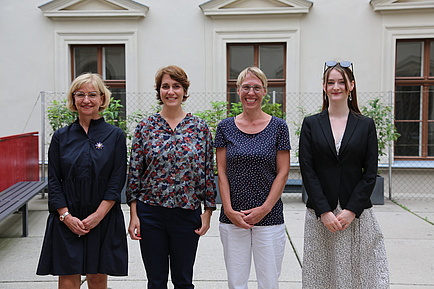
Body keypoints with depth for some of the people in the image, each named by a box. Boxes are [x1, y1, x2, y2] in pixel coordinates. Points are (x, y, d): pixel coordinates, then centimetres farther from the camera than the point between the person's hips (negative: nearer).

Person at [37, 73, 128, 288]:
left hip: (104, 220, -1)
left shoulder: (115, 135, 0)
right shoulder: (61, 137, 6)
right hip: (66, 221, 1)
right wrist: (66, 216, -9)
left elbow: (117, 182, -4)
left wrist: (97, 216, -12)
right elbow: (54, 182, 3)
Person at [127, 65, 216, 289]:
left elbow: (208, 172, 2)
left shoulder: (199, 127, 0)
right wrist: (133, 214, -2)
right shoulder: (145, 127, 0)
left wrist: (207, 212, -1)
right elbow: (134, 173, 2)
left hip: (187, 213, 0)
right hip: (150, 213, 1)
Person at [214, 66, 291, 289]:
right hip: (232, 218, 1)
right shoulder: (225, 127, 4)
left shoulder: (278, 126, 0)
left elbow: (282, 173, -1)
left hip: (269, 217, -1)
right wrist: (229, 210, -7)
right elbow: (222, 173, 2)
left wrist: (264, 209, -9)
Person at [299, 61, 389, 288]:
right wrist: (324, 212, -11)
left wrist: (351, 211, -10)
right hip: (319, 215, 0)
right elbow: (307, 171, -3)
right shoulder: (311, 124, 4)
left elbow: (370, 173, 0)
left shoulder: (366, 125, 5)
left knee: (358, 270, 4)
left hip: (357, 215, 0)